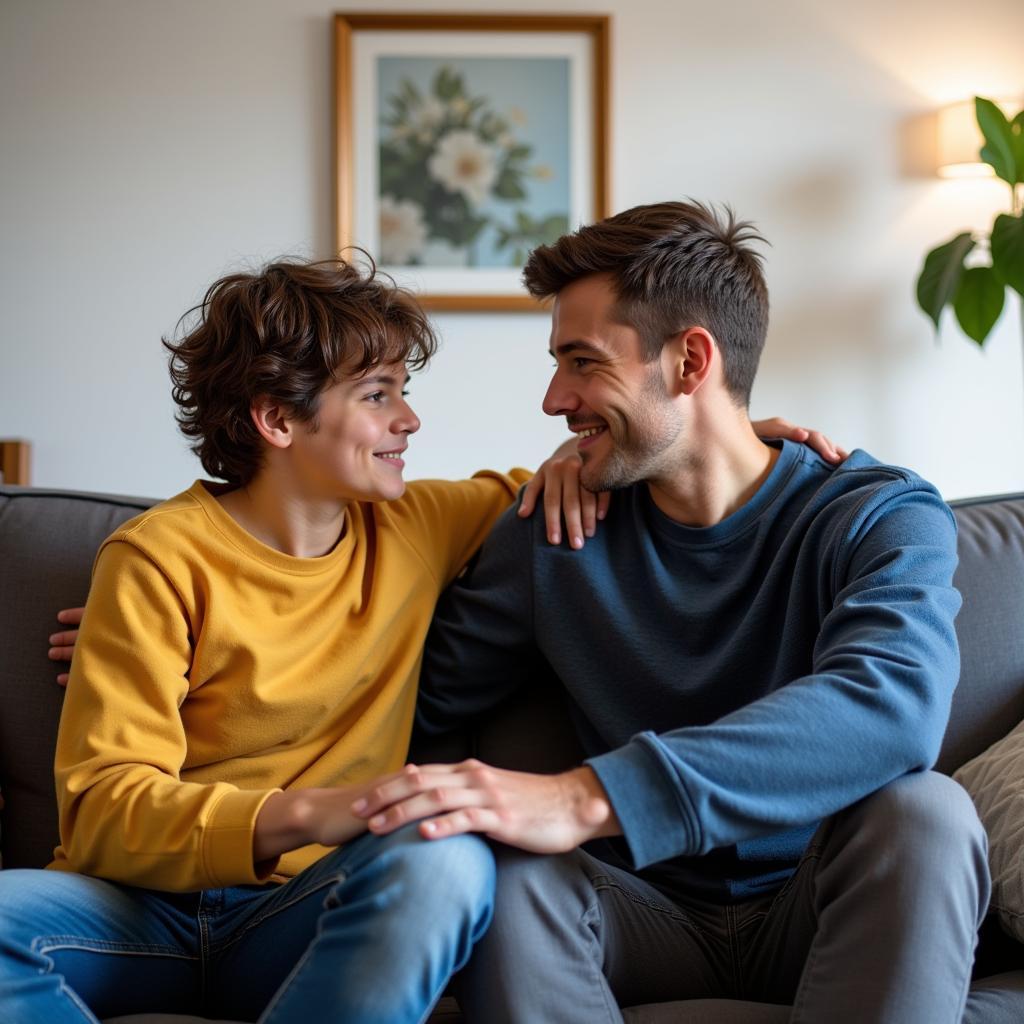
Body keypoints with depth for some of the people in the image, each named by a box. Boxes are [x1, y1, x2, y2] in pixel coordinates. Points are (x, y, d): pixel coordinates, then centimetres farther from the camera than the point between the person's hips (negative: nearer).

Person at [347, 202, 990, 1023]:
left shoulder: (882, 518, -11)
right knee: (509, 867, -31)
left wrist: (587, 797, -43)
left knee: (923, 811, -34)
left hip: (815, 916, -1)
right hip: (650, 915, 2)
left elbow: (890, 704, -33)